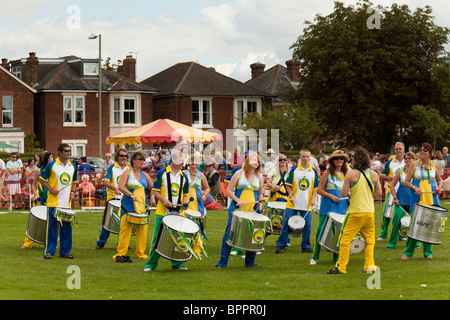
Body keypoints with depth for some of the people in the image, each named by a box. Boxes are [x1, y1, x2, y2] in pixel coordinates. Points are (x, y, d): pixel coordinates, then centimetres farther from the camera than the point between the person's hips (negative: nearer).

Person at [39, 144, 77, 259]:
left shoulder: (72, 167, 11)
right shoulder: (51, 165, -4)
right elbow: (42, 180, 1)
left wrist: (73, 192, 5)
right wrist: (51, 189, -12)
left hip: (67, 202, 4)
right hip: (53, 202, -4)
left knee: (66, 227, 6)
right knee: (51, 227, -3)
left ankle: (65, 251, 15)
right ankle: (48, 252, 4)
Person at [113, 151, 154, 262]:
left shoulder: (145, 175, 15)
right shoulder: (127, 173, 1)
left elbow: (153, 188, 18)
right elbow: (120, 186, -11)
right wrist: (131, 195, -23)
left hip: (142, 205, 4)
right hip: (129, 204, -4)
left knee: (142, 229, 0)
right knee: (126, 228, -8)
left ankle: (140, 253, 12)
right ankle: (121, 254, -3)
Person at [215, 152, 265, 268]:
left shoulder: (259, 177, 10)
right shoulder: (239, 174, 0)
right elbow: (229, 190, 0)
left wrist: (260, 207, 6)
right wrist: (238, 201, -13)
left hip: (253, 209, 3)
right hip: (237, 209, -3)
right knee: (229, 233, -4)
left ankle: (250, 262, 12)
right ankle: (222, 262, 1)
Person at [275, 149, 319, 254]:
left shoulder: (313, 172, 5)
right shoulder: (294, 170, 1)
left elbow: (316, 187, 10)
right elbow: (288, 185, 4)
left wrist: (313, 199, -2)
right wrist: (291, 196, -7)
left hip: (307, 204, 1)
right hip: (293, 204, -1)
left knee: (307, 225, 0)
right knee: (286, 223, -1)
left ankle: (306, 246, 12)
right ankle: (281, 244, 8)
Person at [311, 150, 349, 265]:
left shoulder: (346, 174, 14)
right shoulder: (328, 173, 0)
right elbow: (319, 190, -3)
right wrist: (331, 196, -15)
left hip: (342, 207, 4)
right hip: (327, 207, -4)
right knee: (321, 230, -7)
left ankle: (337, 256, 12)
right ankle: (315, 257, 1)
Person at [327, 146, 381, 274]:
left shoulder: (351, 174, -11)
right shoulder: (373, 174, 4)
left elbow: (343, 193, -11)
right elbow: (378, 192, 11)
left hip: (355, 212, -5)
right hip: (370, 211, 5)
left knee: (344, 239, 3)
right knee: (369, 239, 15)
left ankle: (341, 267, 3)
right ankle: (370, 265, 10)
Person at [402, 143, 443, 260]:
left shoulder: (434, 166, 7)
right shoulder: (415, 165, 0)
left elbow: (439, 179, 21)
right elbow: (406, 181, 1)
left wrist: (439, 186, 1)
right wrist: (415, 188, -15)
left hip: (431, 198, 2)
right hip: (418, 198, -2)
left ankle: (428, 252, 12)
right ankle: (408, 252, 2)